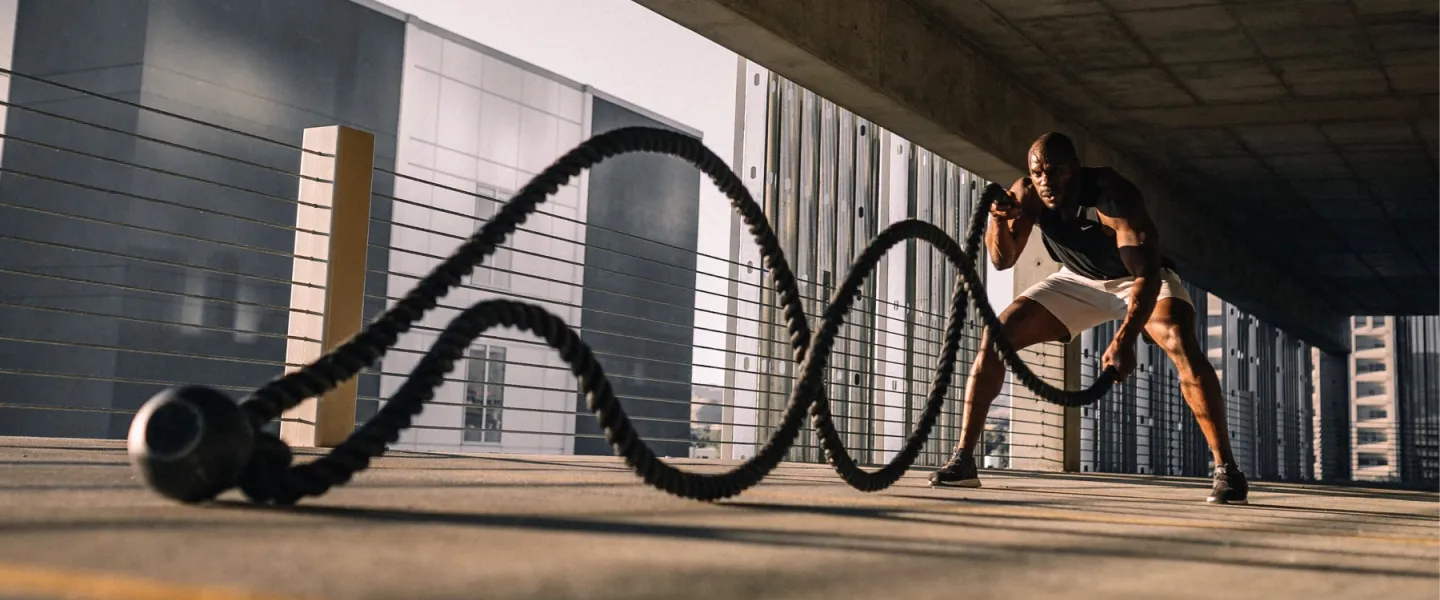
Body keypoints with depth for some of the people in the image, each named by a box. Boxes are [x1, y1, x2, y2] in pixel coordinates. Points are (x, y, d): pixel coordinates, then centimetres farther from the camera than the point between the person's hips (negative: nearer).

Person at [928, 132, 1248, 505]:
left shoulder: (1113, 196, -35)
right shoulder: (1026, 194, -20)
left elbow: (1146, 273, -41)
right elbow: (1003, 260, -17)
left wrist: (1125, 340, -55)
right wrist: (999, 221, -39)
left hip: (1141, 279, -4)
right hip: (1078, 281, 4)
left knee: (1183, 348, -31)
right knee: (995, 337, -12)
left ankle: (1226, 468, -22)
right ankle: (963, 459, -7)